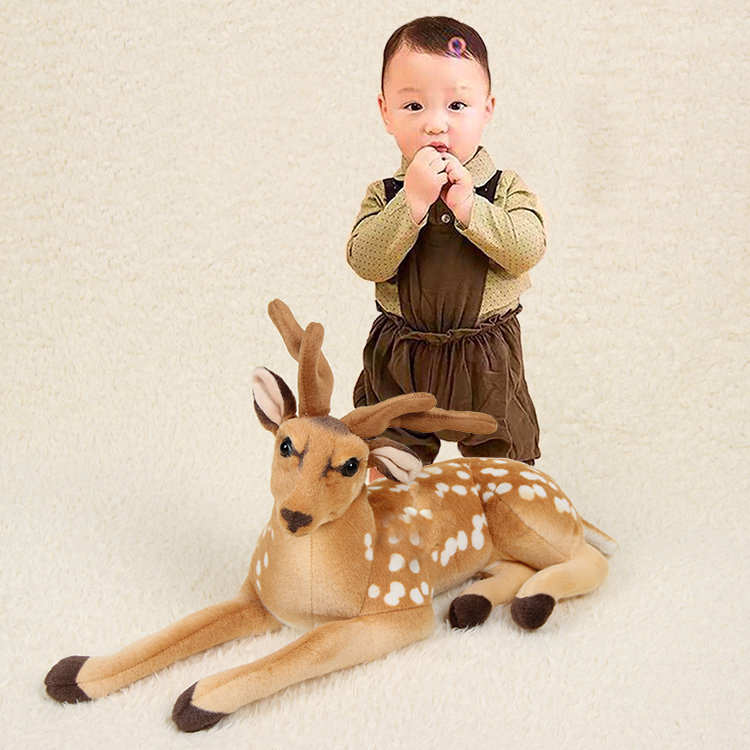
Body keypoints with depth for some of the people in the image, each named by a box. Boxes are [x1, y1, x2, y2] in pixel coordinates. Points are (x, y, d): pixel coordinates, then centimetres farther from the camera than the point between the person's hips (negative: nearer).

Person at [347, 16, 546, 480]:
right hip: (398, 360, 1)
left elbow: (527, 250, -21)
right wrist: (413, 201, -29)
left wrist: (468, 205, -28)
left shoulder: (505, 188, -7)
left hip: (485, 362, 0)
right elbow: (366, 262, -19)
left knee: (502, 459, 19)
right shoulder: (384, 194, -5)